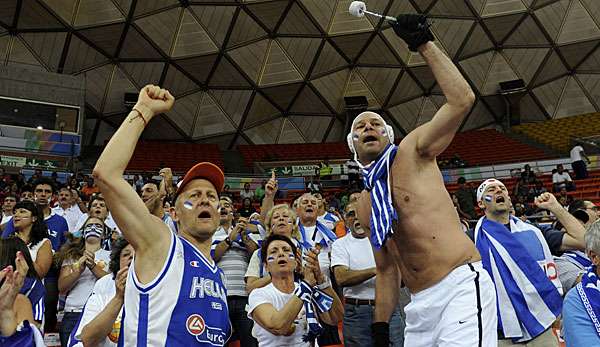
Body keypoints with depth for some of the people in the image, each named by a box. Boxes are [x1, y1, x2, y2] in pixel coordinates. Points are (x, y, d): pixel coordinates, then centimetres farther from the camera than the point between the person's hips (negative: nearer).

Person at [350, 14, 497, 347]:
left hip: (462, 286, -6)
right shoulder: (364, 205, 15)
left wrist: (424, 44, -10)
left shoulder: (412, 152, 1)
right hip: (420, 305, 6)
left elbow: (461, 100, -12)